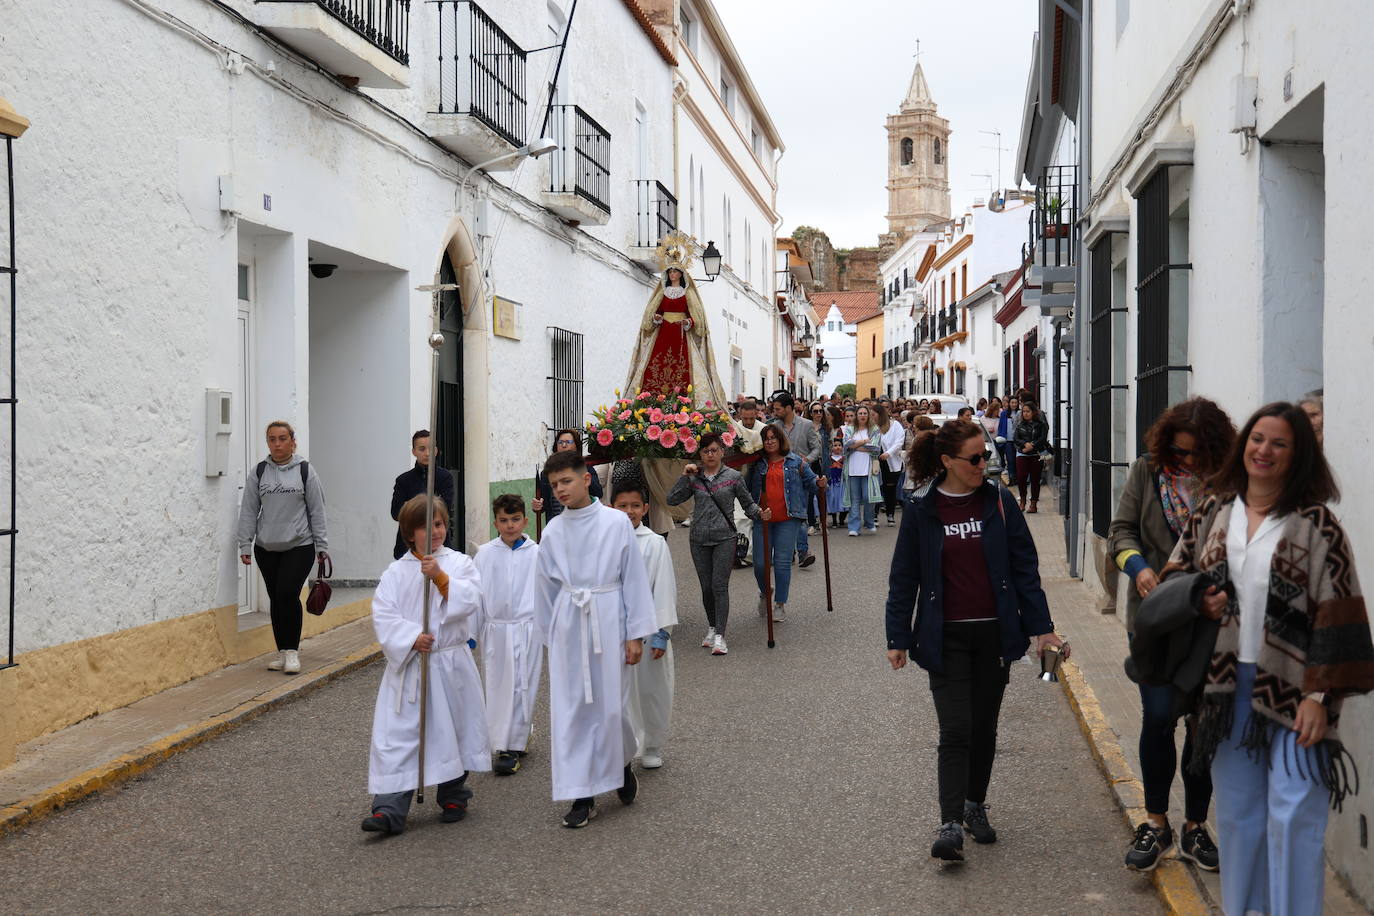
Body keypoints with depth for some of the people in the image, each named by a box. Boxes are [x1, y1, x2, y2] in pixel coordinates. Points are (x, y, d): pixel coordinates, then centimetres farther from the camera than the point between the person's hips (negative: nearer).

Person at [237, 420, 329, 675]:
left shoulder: (305, 471, 1)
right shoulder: (258, 473, 5)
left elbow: (317, 510, 2)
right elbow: (249, 511, 6)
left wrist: (322, 546, 0)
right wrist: (245, 545, 1)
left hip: (300, 546, -3)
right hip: (267, 548, 3)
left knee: (288, 594, -14)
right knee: (276, 599, 7)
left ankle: (292, 651, -3)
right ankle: (282, 652, 17)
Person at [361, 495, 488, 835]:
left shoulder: (459, 563, 2)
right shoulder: (397, 571, 1)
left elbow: (471, 600, -14)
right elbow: (383, 614, -7)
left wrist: (440, 577, -24)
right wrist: (411, 638, -21)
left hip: (450, 665, 1)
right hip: (408, 666, 0)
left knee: (453, 733, 13)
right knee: (397, 736, -6)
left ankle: (453, 797, 32)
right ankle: (389, 809, -6)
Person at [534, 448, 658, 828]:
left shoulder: (616, 523, -5)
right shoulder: (554, 531, 3)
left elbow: (634, 578, -2)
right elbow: (546, 587, 12)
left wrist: (636, 634, -3)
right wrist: (550, 636, 14)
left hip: (607, 622, -3)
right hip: (568, 625, 3)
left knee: (610, 706, 1)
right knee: (569, 709, 3)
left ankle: (623, 762, 33)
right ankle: (582, 796, 12)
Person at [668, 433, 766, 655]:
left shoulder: (733, 477, 1)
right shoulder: (694, 477, 5)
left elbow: (747, 504, 7)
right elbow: (672, 500, -1)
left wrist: (759, 513, -13)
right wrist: (684, 477, -8)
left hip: (724, 538, -3)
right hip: (699, 539, 3)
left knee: (720, 586, -10)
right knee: (706, 587, 9)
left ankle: (720, 636, -12)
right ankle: (712, 627, 28)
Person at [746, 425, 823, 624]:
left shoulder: (796, 461, 3)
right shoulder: (757, 463, 8)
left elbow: (809, 481, 7)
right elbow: (746, 487, 17)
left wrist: (819, 484, -13)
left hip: (787, 519, -2)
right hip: (762, 519, 2)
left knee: (782, 563, -2)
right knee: (760, 563, 1)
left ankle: (780, 604, 11)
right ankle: (765, 593, 31)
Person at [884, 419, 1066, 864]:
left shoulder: (998, 503, 0)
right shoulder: (921, 511, -4)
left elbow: (1025, 567, 4)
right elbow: (904, 578, 2)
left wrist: (1041, 627, 0)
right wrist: (897, 638, 1)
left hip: (995, 633, 2)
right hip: (946, 638, -2)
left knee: (984, 727, 13)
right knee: (955, 730, -9)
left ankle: (975, 805, 31)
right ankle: (950, 824, -10)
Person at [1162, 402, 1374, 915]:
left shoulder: (1315, 524, -6)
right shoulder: (1213, 512, 7)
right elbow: (1175, 574, 18)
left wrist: (1320, 695, -13)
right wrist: (1198, 599, -5)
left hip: (1290, 692, -4)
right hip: (1228, 684, 4)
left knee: (1293, 817, -6)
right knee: (1237, 812, 13)